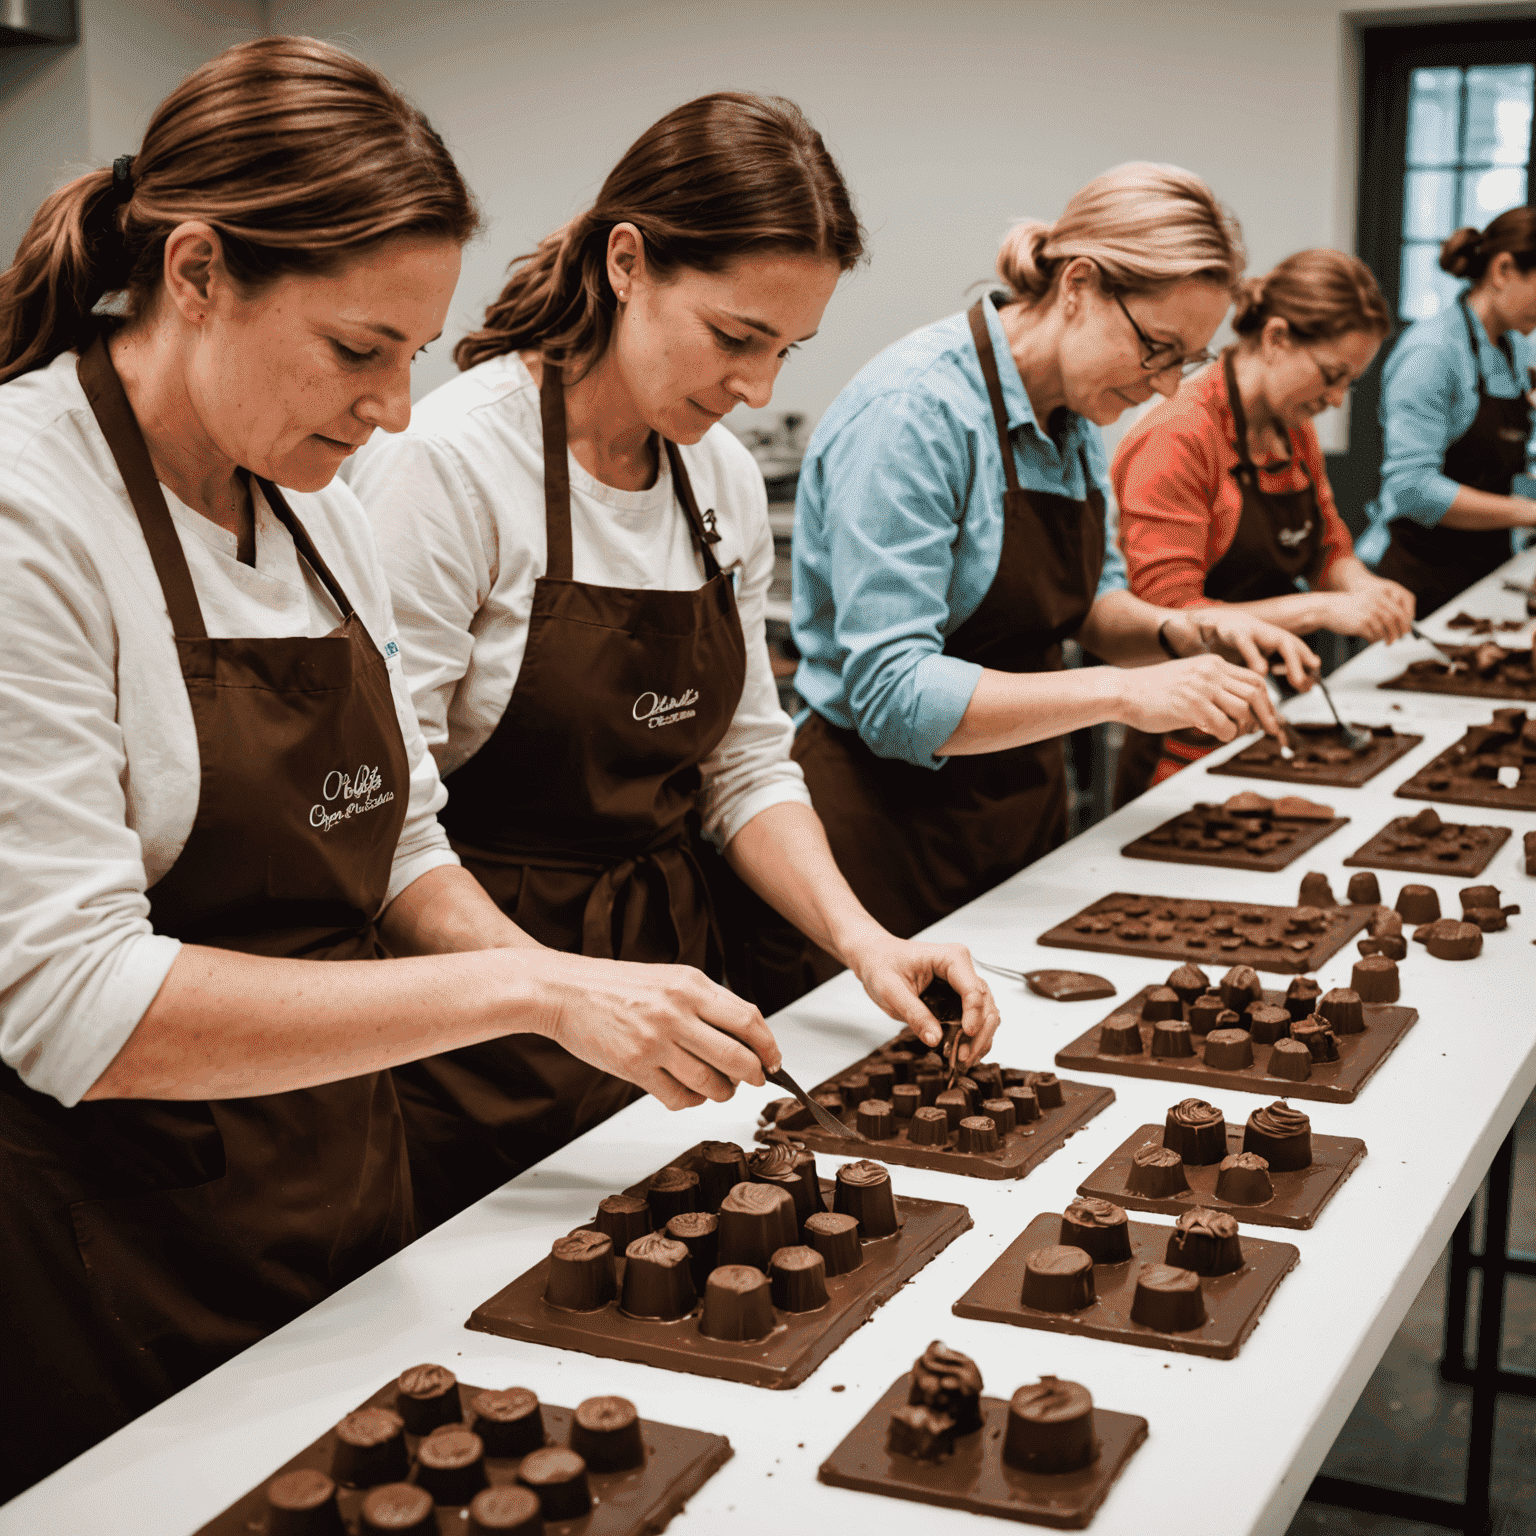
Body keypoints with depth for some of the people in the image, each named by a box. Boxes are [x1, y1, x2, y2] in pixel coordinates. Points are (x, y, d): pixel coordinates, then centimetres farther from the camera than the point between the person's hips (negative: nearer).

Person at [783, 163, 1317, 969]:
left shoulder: (1075, 414, 3)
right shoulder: (916, 409, -23)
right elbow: (894, 696, -29)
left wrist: (1178, 632, -6)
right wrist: (1120, 692, -33)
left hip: (1025, 803, 8)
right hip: (895, 825, -8)